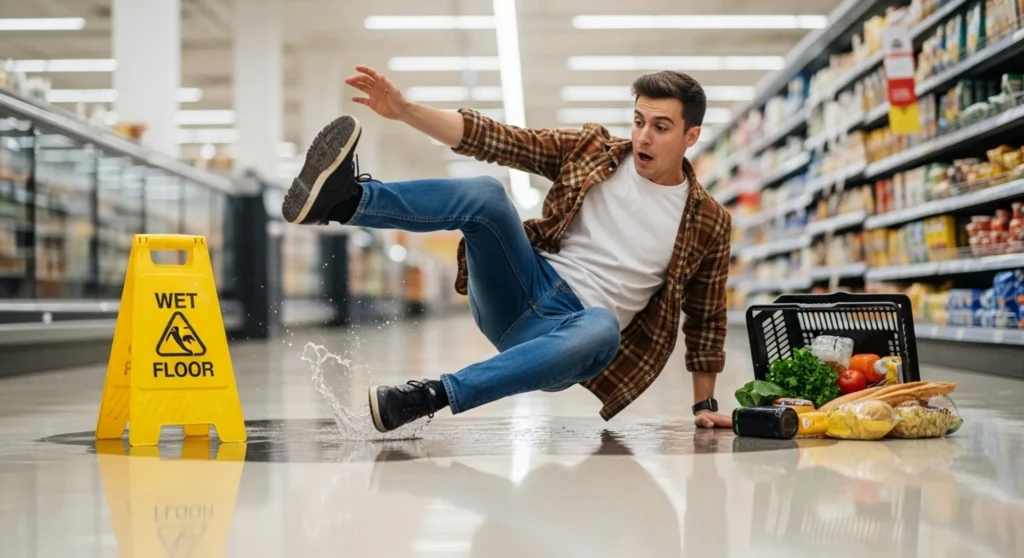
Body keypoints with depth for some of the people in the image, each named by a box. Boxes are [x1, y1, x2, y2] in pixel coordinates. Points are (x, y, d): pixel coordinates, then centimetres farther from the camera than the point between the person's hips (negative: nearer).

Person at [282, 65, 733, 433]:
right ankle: (343, 201, -47)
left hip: (573, 327, -2)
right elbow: (492, 139, -1)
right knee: (485, 194, -25)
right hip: (519, 291, 2)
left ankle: (431, 396, -41)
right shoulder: (591, 150, 6)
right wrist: (404, 110, -13)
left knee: (603, 330, -40)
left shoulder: (708, 222, 3)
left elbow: (705, 319, 12)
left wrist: (705, 405, 9)